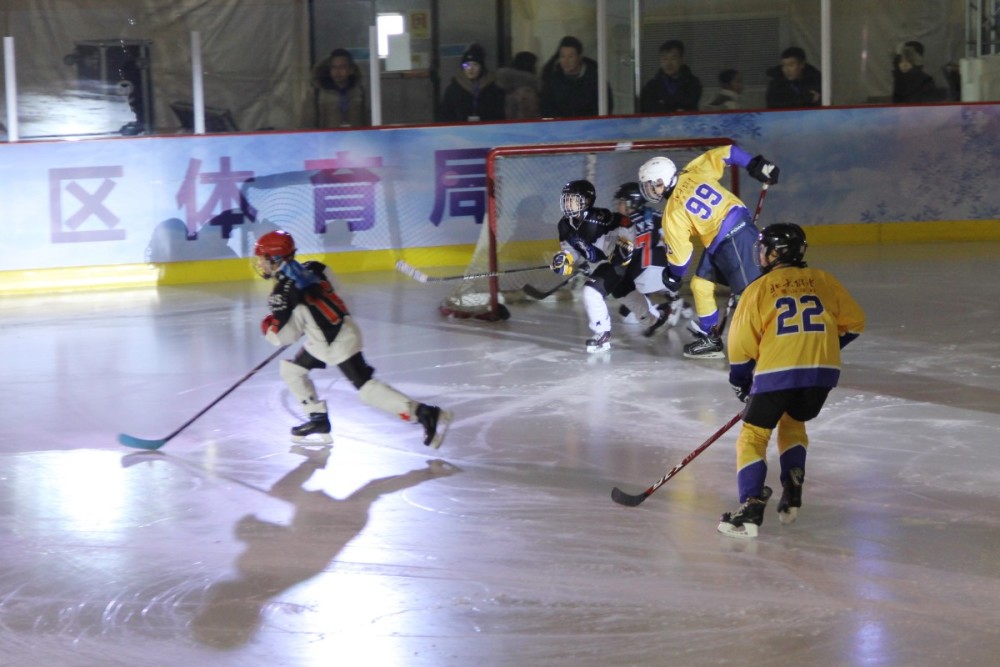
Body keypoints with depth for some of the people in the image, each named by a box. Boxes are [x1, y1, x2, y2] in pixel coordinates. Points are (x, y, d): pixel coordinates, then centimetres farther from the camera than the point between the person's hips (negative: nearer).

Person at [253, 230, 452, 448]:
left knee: (366, 389, -7)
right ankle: (318, 422, 20)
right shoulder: (311, 268, 0)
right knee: (291, 369, 16)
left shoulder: (282, 294, -21)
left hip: (339, 344, -9)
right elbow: (332, 284, 16)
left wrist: (268, 326, 6)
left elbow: (284, 336, -17)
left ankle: (426, 414, -9)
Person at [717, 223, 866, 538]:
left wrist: (742, 383, 19)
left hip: (777, 372, -4)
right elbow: (854, 322, 19)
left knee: (753, 436, 8)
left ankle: (751, 508, -8)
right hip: (823, 371, 4)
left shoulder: (759, 289, 5)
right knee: (792, 424, 29)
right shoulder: (822, 280, 14)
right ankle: (791, 497, 19)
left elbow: (741, 346, 4)